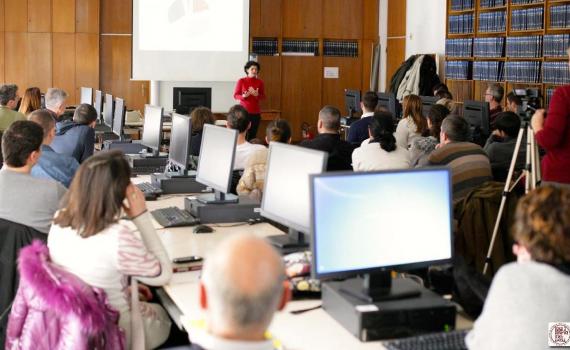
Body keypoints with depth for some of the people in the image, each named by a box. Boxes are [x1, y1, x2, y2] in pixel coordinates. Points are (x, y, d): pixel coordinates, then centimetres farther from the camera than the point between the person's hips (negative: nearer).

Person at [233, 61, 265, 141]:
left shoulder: (260, 82, 4)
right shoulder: (241, 81, -2)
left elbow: (263, 96, 8)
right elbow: (235, 95, 0)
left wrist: (257, 95, -14)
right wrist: (244, 96, -19)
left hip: (256, 112, 2)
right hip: (244, 111, -2)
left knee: (253, 135, 2)